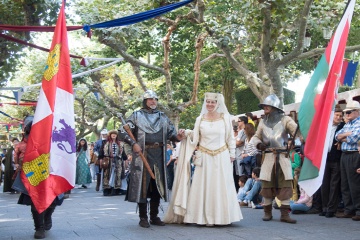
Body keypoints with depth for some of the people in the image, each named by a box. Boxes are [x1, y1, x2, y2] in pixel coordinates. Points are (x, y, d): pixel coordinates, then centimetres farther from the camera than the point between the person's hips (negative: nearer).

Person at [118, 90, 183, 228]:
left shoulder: (163, 117, 17)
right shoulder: (137, 116, 5)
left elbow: (170, 132, 16)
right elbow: (123, 131, 2)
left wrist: (177, 137, -6)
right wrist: (133, 143, -11)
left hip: (159, 155, 4)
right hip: (142, 154, -4)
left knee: (157, 185, 5)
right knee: (142, 185, -3)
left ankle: (154, 216, 15)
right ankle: (143, 217, 4)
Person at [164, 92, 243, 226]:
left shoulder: (225, 117, 3)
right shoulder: (200, 119, 7)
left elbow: (230, 137, 6)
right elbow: (195, 138, 6)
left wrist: (232, 153, 3)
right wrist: (187, 133, -12)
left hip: (222, 156, -1)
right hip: (204, 157, 1)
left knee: (222, 186, 1)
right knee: (204, 186, -1)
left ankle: (221, 216, 10)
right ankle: (206, 217, 5)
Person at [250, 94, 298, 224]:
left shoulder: (285, 120, 0)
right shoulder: (263, 122, 12)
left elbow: (297, 131, -13)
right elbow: (256, 137, 20)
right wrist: (259, 144, -2)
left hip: (283, 157, -3)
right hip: (268, 158, 3)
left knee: (286, 186, -4)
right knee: (267, 185, 6)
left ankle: (285, 214, 0)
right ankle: (267, 212, 18)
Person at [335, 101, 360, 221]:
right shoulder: (347, 125, 19)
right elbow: (337, 136, 11)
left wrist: (343, 138, 0)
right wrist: (347, 135, -7)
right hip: (344, 155, 9)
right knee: (345, 185, 10)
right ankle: (348, 210, 16)